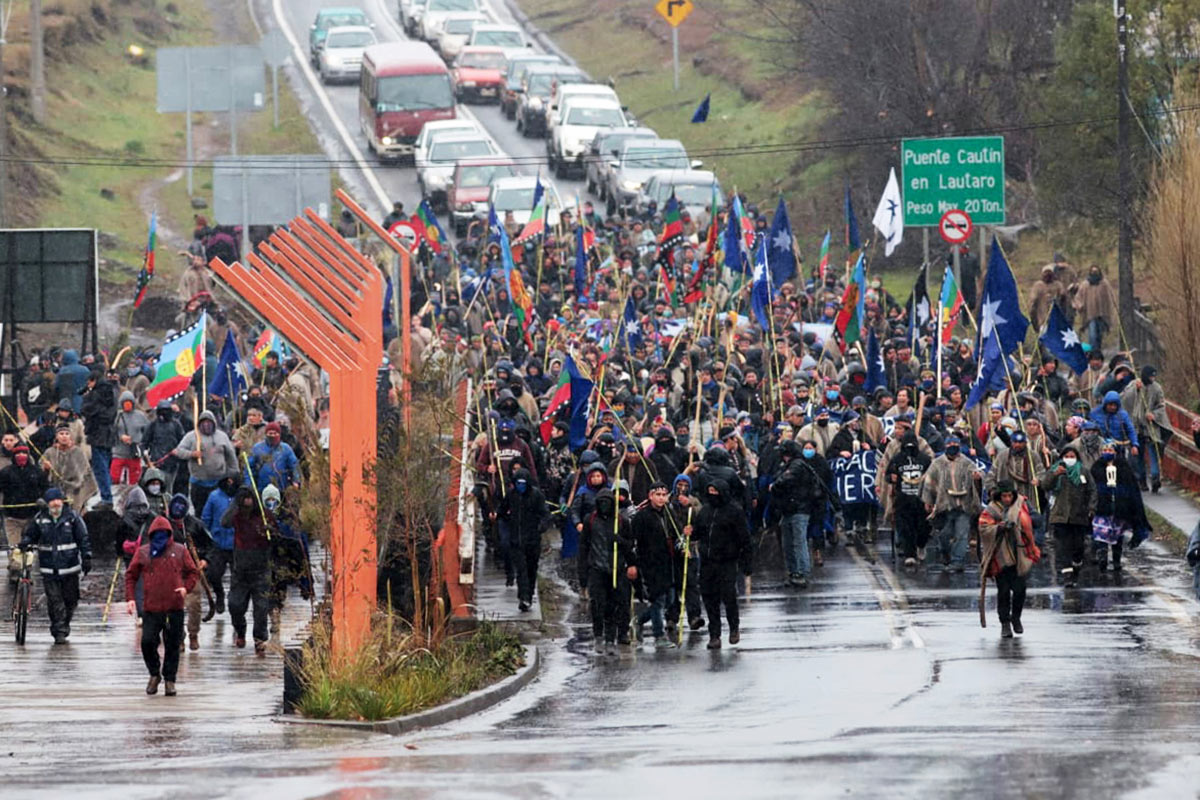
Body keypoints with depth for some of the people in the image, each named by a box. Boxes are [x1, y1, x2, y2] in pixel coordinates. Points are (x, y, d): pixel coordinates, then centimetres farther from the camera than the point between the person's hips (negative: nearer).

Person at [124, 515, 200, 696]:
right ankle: (154, 674, 14)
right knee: (147, 642, -9)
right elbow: (131, 575, 11)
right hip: (151, 608, 0)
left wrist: (186, 587, -9)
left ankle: (169, 679, 17)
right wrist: (129, 598, 0)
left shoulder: (179, 551, 4)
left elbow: (193, 572, 11)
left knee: (172, 645, 4)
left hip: (174, 608, 0)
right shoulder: (143, 552, 5)